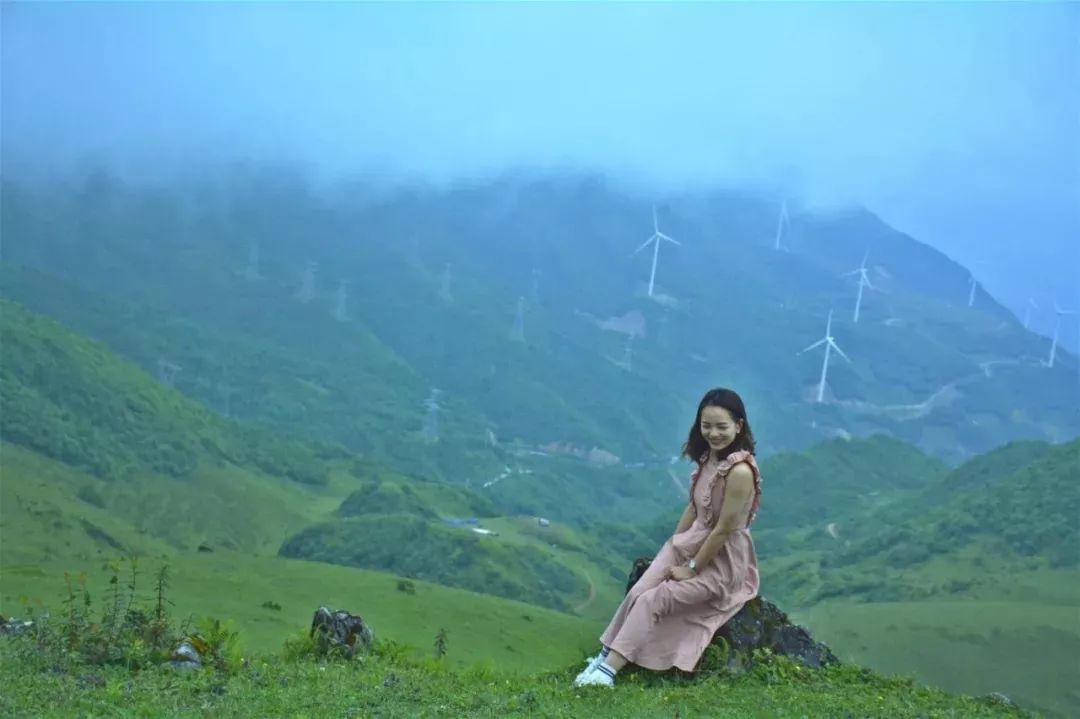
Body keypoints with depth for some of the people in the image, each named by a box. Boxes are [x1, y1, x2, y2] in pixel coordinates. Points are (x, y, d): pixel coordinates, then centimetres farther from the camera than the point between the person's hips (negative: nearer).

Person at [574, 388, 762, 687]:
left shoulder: (740, 470, -26)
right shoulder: (708, 457, 1)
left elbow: (724, 529, -23)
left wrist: (692, 569, -15)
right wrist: (673, 545, 5)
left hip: (721, 562, -7)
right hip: (690, 543, 7)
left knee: (653, 601, -18)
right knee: (637, 592, -12)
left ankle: (610, 669, -17)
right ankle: (606, 655, -11)